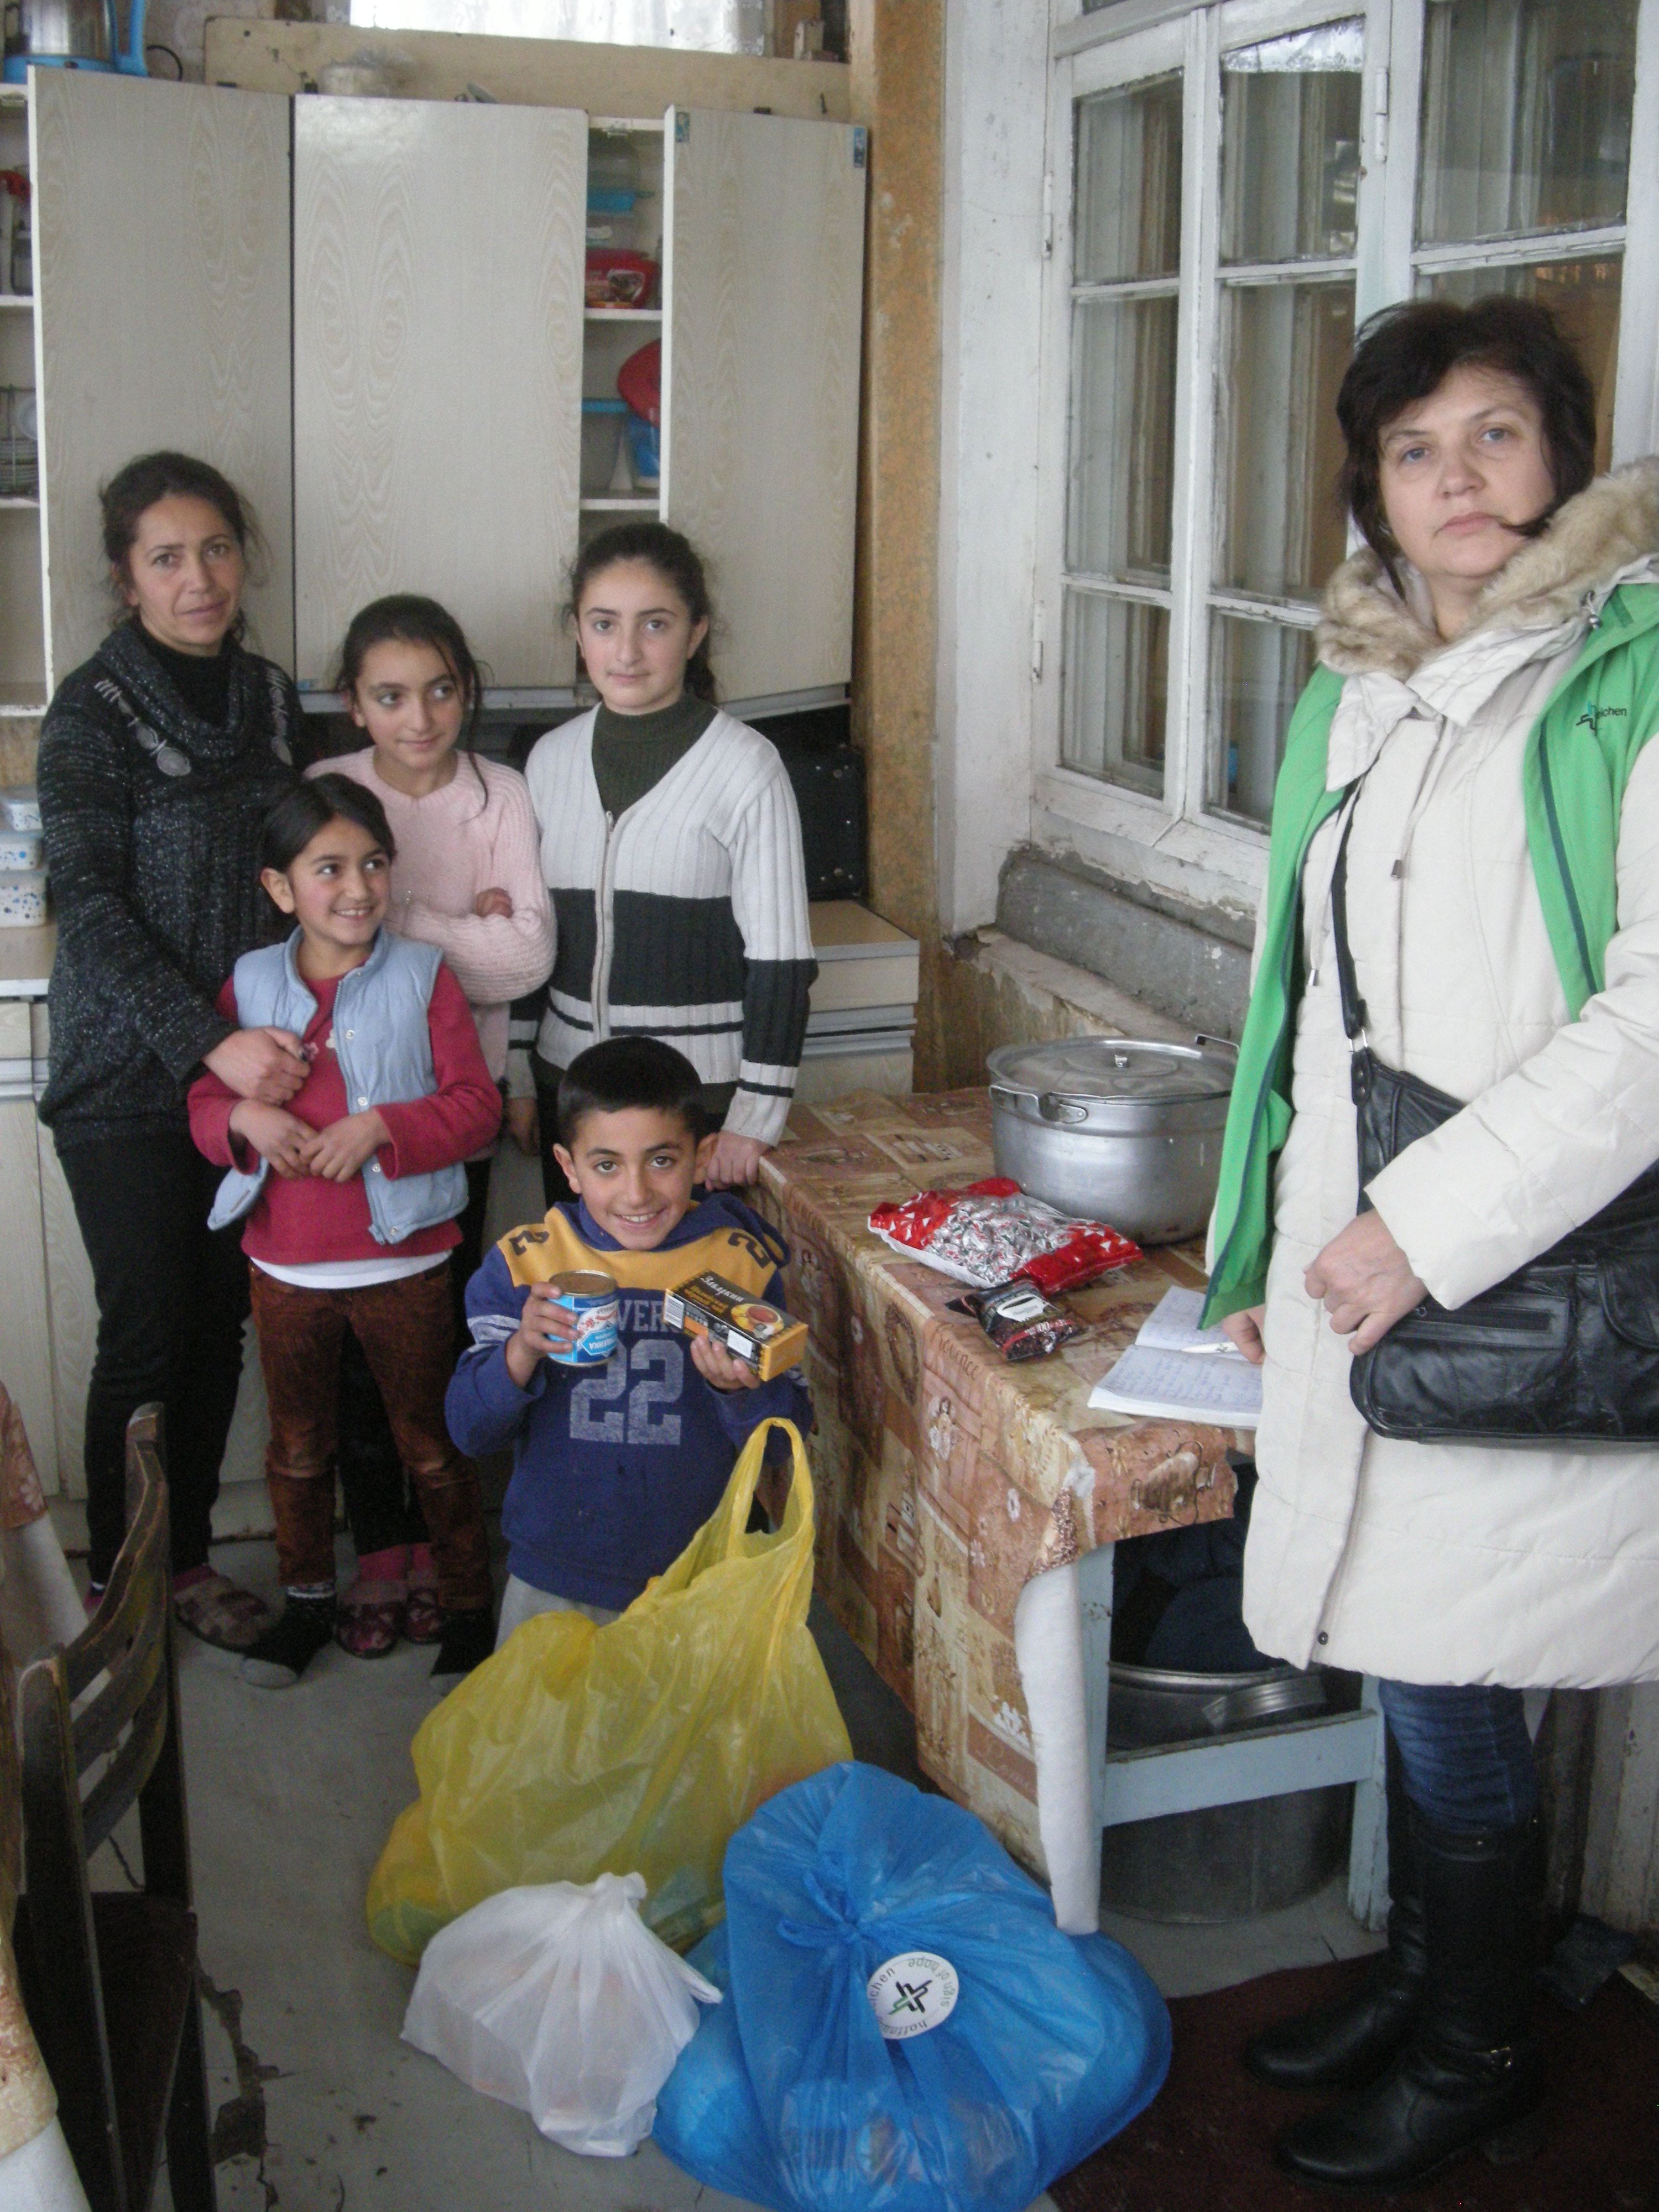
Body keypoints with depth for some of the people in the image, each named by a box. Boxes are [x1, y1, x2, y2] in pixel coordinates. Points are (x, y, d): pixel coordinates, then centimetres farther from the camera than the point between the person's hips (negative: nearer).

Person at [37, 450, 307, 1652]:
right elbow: (91, 909, -15)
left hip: (249, 1063, 5)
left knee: (222, 1318, 11)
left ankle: (189, 1556, 27)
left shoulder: (271, 695, 7)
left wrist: (279, 1035, 5)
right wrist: (210, 1044, -24)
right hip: (129, 1079, -5)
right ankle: (118, 1583, 19)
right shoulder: (93, 712, -10)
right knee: (148, 1330, 1)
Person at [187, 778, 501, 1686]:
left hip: (402, 1262, -3)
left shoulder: (423, 975, -7)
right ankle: (306, 1597, 37)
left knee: (432, 1444, 10)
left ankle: (469, 1606, 26)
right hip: (284, 1263, 3)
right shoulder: (250, 982, 1)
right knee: (297, 1446, 18)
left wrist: (382, 1126, -24)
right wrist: (246, 1117, -17)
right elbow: (204, 1102, 5)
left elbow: (476, 1105, -10)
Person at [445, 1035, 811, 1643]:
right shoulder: (523, 1264, -7)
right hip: (554, 1586, 1)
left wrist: (740, 1389, -27)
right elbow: (470, 1428, -9)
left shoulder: (743, 1264, -8)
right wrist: (522, 1351, -27)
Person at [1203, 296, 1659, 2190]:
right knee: (1409, 1658, 16)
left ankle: (1477, 2058, 25)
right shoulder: (1352, 694, 14)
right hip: (1364, 1263, 6)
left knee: (1443, 1675, 3)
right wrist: (1265, 1244, 18)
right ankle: (1418, 1975, 36)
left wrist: (1436, 1219, -19)